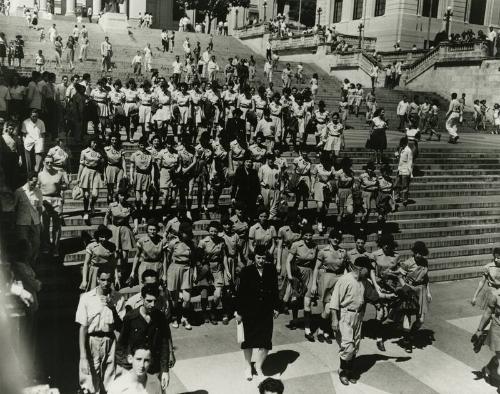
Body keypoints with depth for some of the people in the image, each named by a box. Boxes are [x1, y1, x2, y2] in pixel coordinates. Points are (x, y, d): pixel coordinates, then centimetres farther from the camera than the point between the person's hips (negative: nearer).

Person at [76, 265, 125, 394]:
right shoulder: (86, 297, -8)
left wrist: (113, 308, -17)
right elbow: (83, 327, -7)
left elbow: (120, 327, -2)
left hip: (109, 341, 2)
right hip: (91, 341, -1)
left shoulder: (118, 299, -3)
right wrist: (83, 357, -11)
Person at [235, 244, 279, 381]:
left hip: (266, 311, 2)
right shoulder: (246, 271, -7)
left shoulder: (271, 270, -1)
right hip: (249, 311, -2)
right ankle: (248, 367, 32)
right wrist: (238, 311, -4)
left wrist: (276, 307, 7)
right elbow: (240, 292, -5)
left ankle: (258, 367, 26)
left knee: (265, 341, 3)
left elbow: (275, 289, 7)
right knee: (248, 340, 10)